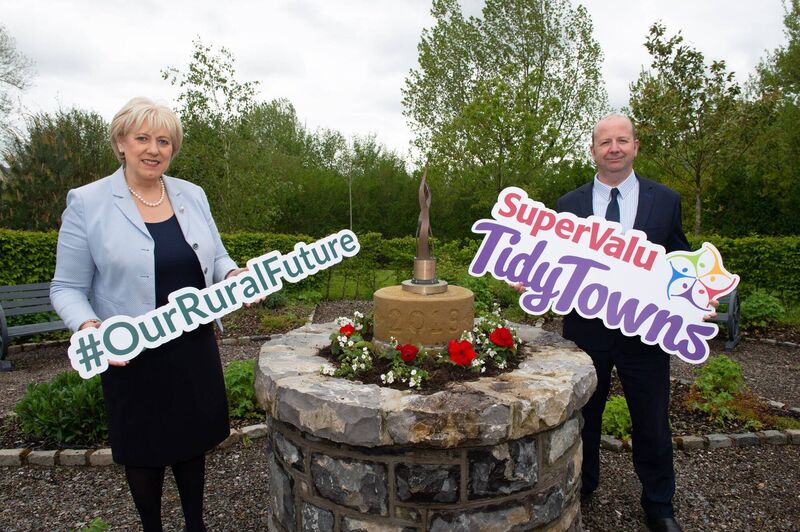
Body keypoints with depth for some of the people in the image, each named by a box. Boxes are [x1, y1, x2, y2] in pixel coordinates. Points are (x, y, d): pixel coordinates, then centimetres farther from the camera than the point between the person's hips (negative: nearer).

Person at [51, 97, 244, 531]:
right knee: (145, 450, 14)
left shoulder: (192, 195, 3)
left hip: (195, 348, 4)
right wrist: (89, 327, -25)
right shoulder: (86, 204, -8)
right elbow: (67, 288, -6)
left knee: (192, 439, 18)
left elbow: (216, 258, 11)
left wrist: (234, 276, -10)